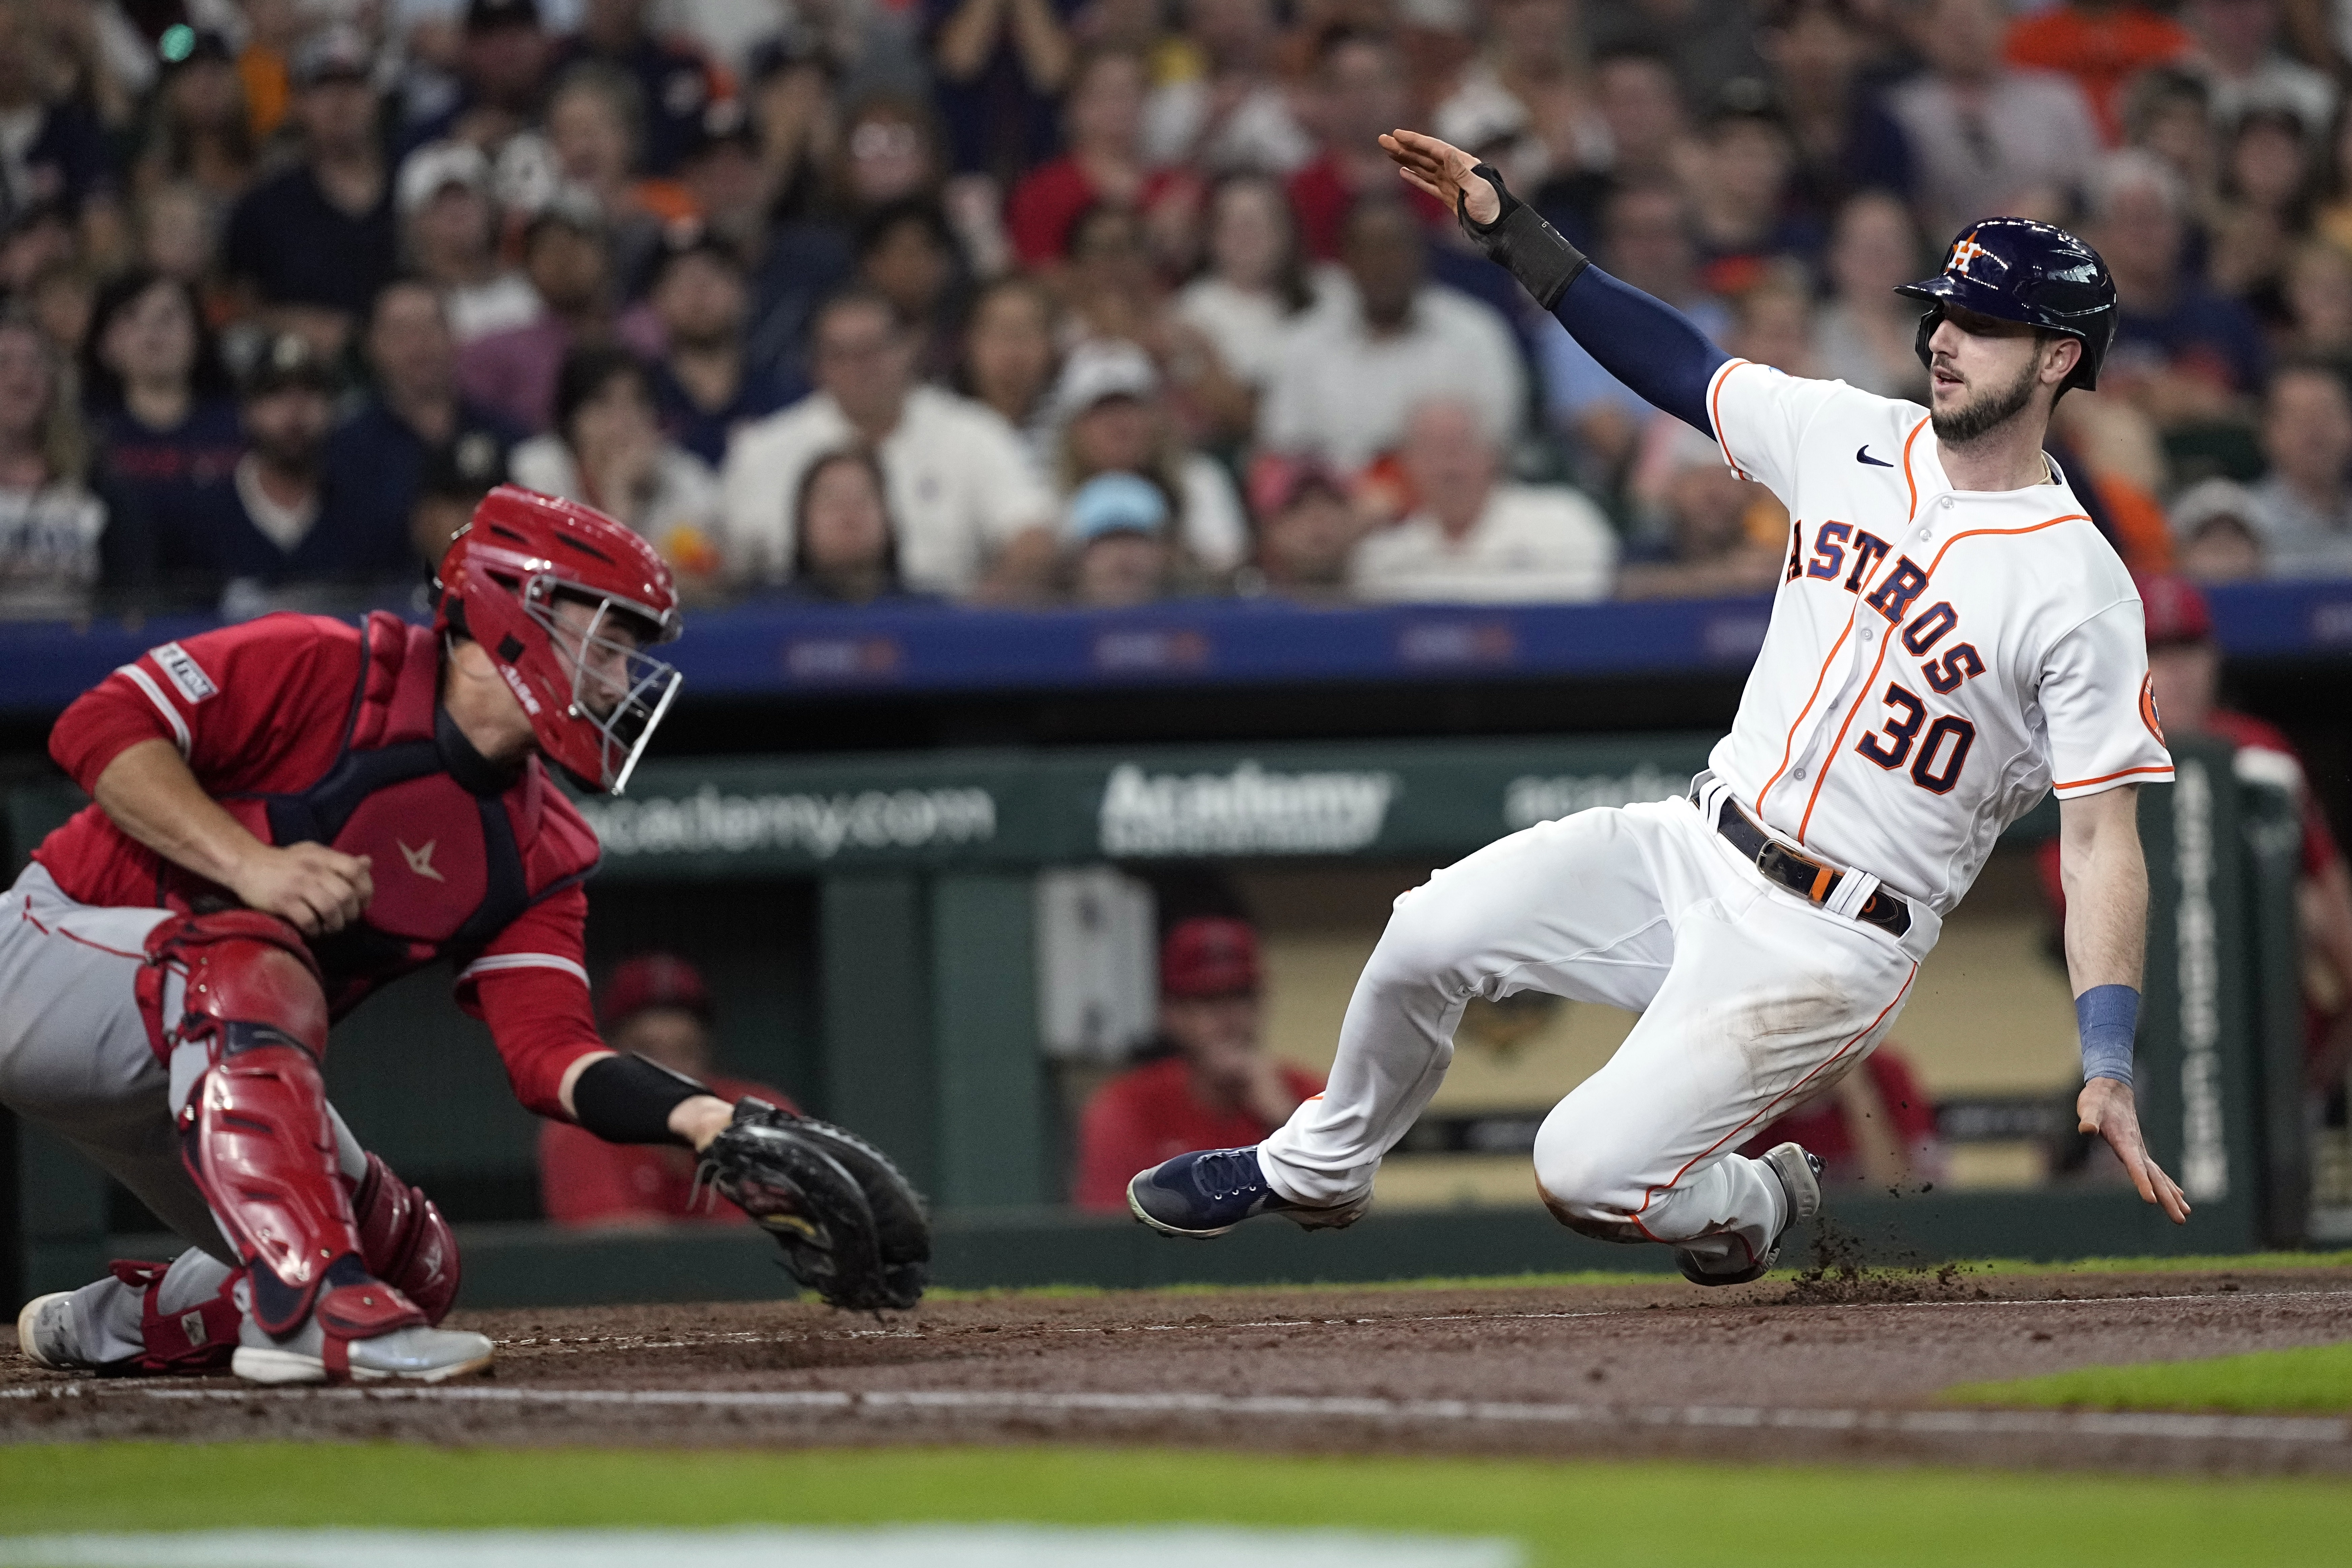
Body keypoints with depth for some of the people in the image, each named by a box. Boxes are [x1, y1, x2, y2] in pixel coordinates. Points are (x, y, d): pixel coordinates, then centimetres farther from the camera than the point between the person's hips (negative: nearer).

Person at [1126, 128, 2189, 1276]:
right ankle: (1317, 1169, 21)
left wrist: (2107, 1072, -24)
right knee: (1428, 936, -6)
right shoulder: (1853, 439, 3)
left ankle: (1751, 1203, 18)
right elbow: (1676, 365, 15)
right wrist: (1511, 229, 7)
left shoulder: (2080, 591, -15)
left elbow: (2103, 839, -17)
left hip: (1827, 951, -6)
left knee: (1587, 1175, -17)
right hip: (1696, 847, 6)